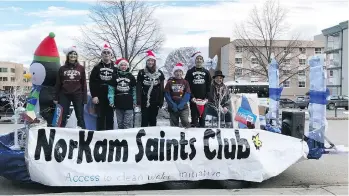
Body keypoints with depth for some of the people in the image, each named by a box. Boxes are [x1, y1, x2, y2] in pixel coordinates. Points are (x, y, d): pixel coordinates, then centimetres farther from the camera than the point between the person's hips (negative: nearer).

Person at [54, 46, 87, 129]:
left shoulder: (81, 68, 5)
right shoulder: (62, 68, 6)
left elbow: (84, 84, 5)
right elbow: (58, 84, 7)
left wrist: (85, 98, 0)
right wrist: (56, 98, 2)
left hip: (77, 95, 0)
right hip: (64, 95, 0)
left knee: (80, 117, 2)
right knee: (62, 117, 3)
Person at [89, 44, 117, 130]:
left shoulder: (114, 69, 9)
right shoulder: (97, 67, 8)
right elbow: (92, 82, 1)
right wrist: (94, 96, -9)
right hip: (99, 97, 0)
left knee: (110, 117, 5)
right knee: (100, 117, 4)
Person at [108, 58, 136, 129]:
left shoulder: (131, 76, 4)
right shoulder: (115, 76, 4)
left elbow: (134, 90, 6)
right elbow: (111, 89, 2)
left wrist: (134, 101, 3)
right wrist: (111, 100, -7)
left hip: (129, 103, -1)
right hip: (118, 103, 1)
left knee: (128, 123, -5)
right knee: (120, 123, 12)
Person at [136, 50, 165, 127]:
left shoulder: (159, 73, 4)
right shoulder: (141, 73, 0)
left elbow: (161, 89, 5)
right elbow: (138, 88, -2)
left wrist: (161, 101, 1)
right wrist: (138, 101, -10)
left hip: (155, 102, 2)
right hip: (144, 101, -1)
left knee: (153, 120, 10)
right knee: (145, 120, -2)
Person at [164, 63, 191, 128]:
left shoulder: (185, 82, 6)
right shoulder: (170, 82, 4)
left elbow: (187, 95, -3)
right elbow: (167, 95, -2)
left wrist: (182, 104, -15)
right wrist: (172, 105, -12)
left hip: (183, 107, 0)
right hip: (173, 108, 1)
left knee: (186, 122, -15)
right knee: (174, 125, 7)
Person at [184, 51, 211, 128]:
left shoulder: (206, 72, 11)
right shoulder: (190, 72, 5)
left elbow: (209, 86, 7)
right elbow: (187, 86, -1)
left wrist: (207, 97, -5)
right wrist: (192, 97, -12)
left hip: (203, 100, 2)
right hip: (193, 100, -2)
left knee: (202, 118, 6)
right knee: (194, 118, -2)